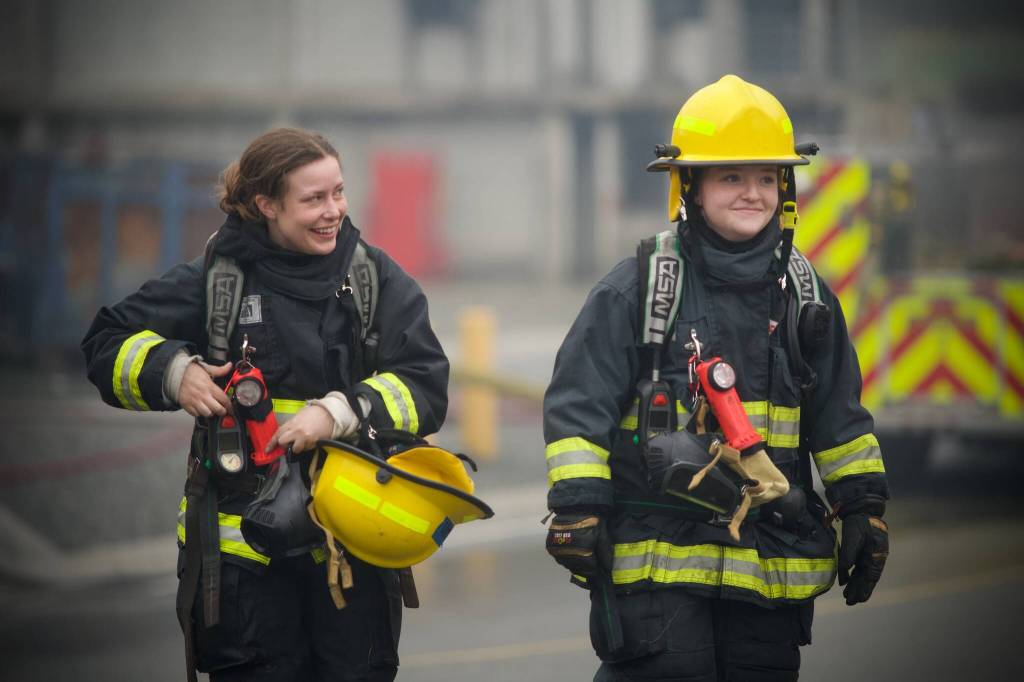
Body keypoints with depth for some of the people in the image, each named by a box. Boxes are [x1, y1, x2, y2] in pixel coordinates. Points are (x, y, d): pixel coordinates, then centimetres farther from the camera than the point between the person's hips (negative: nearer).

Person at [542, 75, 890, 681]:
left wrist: (863, 507, 14)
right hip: (656, 553, -4)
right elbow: (578, 405, -3)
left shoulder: (805, 296, 10)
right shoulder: (635, 290, -3)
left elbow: (839, 416, 18)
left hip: (771, 557, 4)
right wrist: (577, 507, -10)